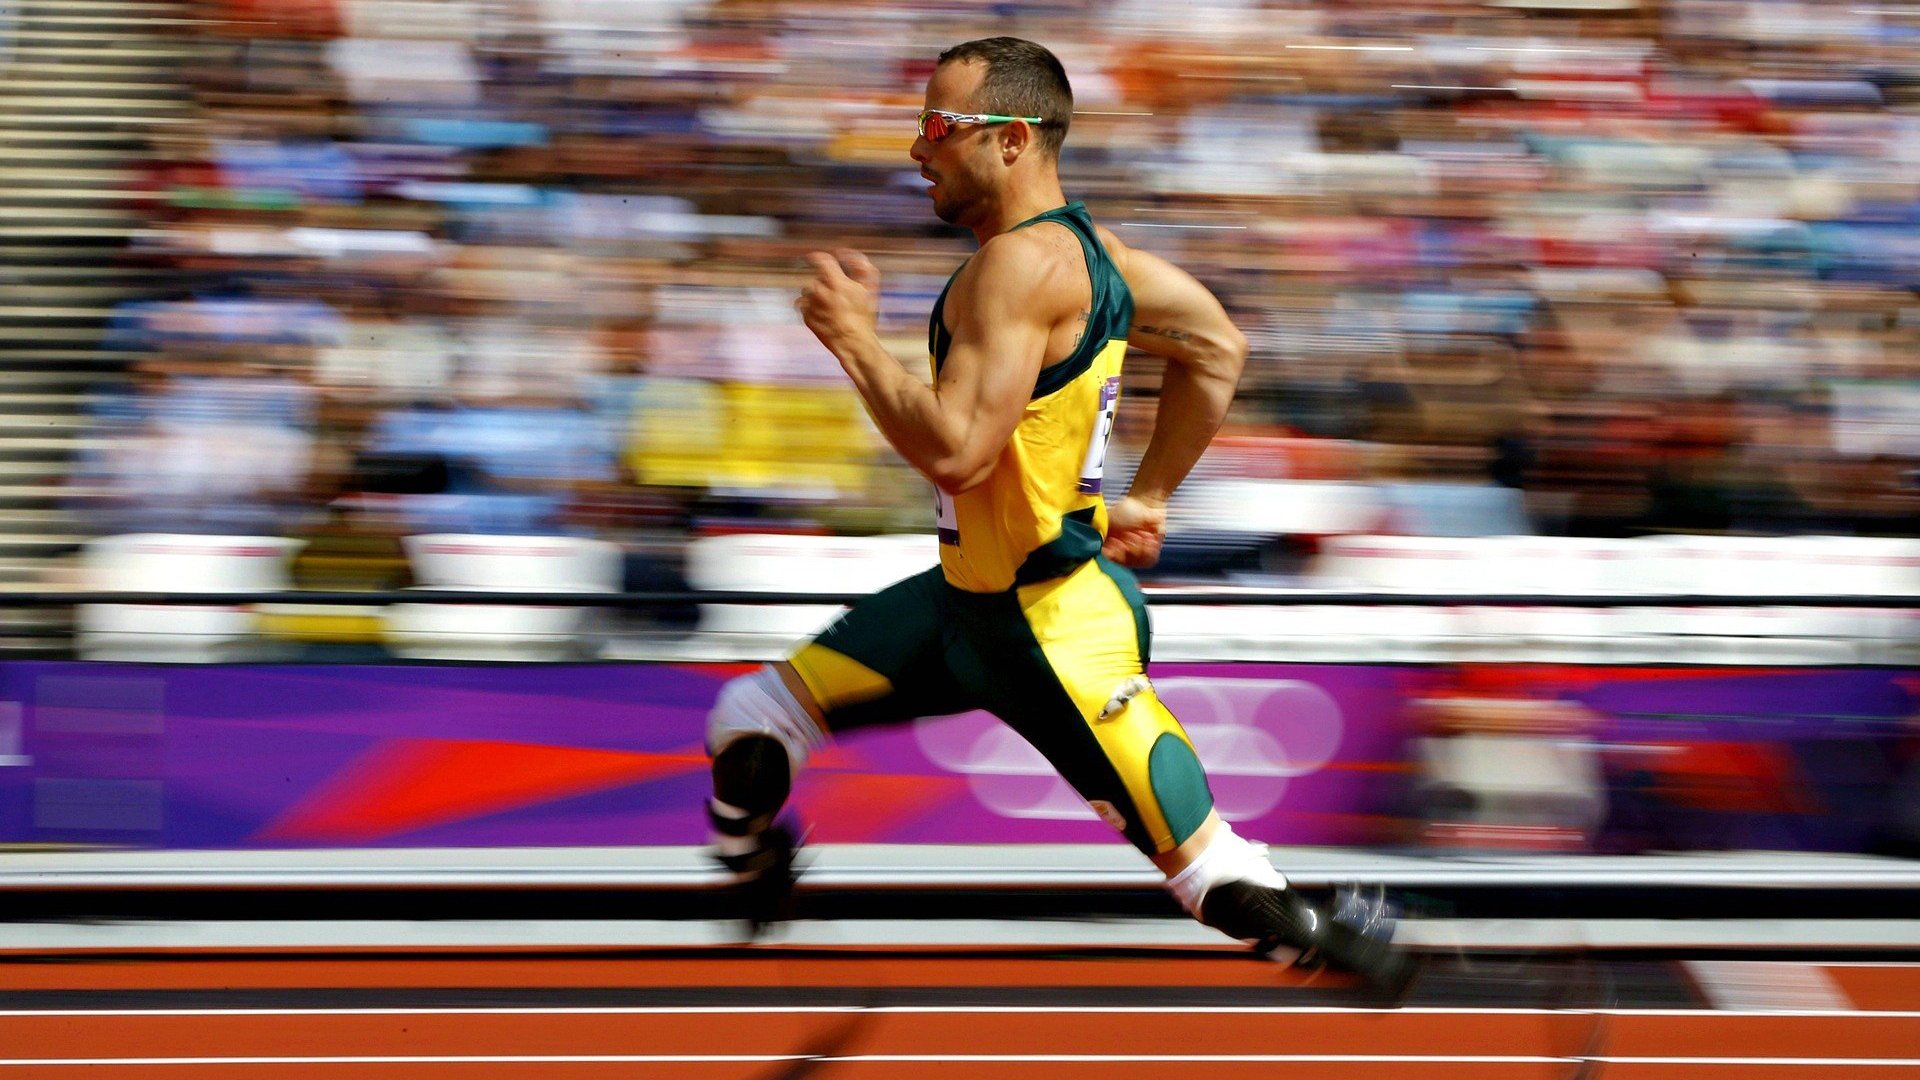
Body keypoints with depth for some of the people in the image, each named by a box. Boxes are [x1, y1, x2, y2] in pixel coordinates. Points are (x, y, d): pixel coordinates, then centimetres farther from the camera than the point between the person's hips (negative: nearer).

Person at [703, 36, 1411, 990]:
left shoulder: (1021, 265, -23)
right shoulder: (1082, 246, 6)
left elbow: (954, 450, -31)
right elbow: (1216, 351, 18)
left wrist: (855, 340, -19)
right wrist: (1146, 498, 21)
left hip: (1054, 627, -10)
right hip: (966, 597, 10)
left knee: (1205, 866, -5)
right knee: (747, 724, 10)